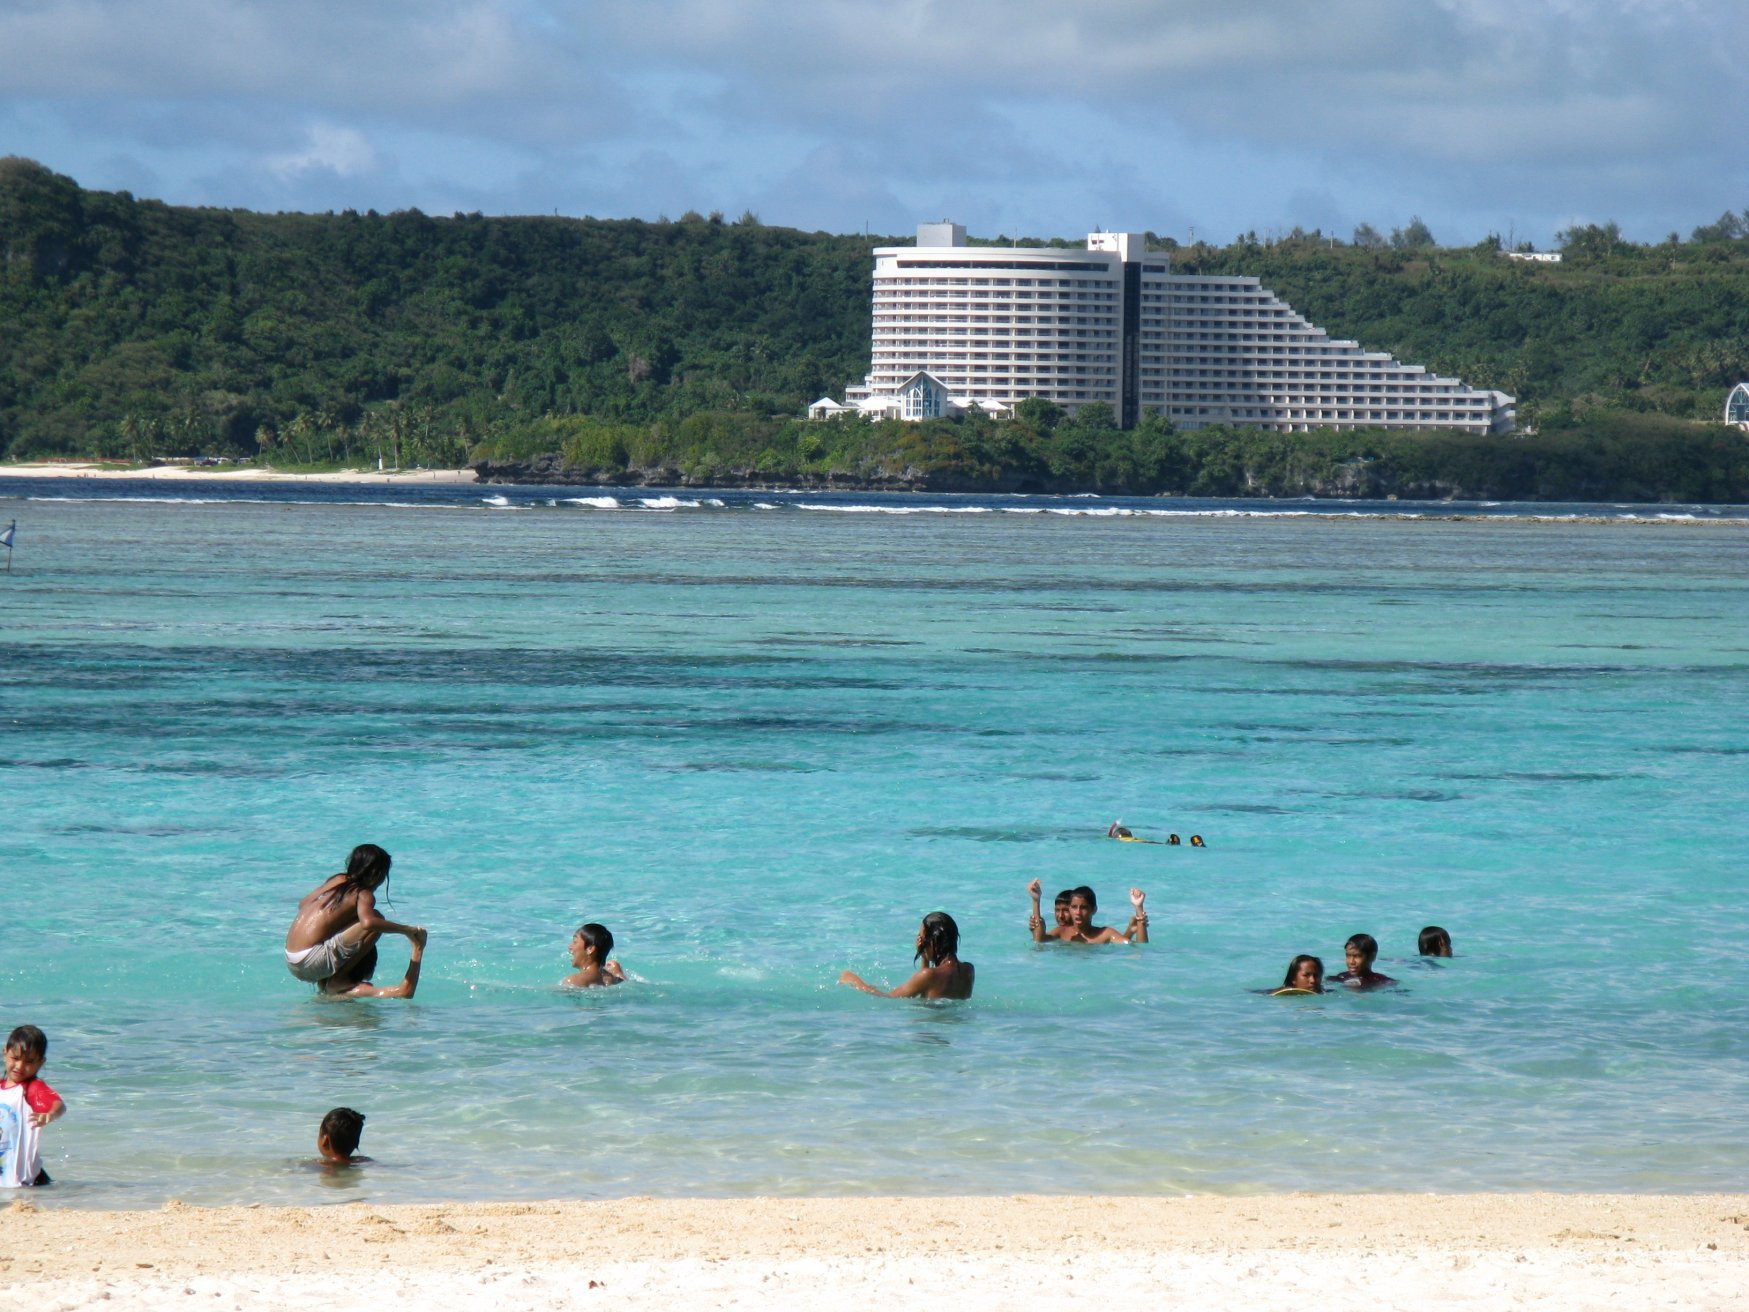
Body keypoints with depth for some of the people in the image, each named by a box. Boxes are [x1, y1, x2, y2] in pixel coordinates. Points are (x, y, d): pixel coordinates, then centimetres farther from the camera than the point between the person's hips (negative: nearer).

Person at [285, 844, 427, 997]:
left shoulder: (336, 880, 15)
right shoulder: (363, 895, -8)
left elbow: (303, 904, 27)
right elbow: (368, 922, -30)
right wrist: (407, 930, -20)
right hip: (311, 961, -9)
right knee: (377, 918, -12)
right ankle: (337, 980, -7)